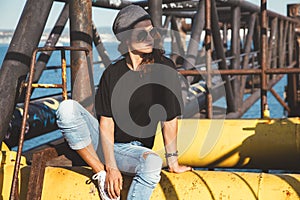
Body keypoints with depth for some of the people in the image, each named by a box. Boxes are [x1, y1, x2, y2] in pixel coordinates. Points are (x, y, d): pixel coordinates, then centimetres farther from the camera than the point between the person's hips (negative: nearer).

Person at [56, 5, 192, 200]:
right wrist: (110, 168, -21)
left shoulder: (164, 69, -8)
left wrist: (173, 162, -1)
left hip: (134, 150, -1)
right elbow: (106, 122, -11)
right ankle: (102, 174, -17)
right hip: (100, 141, 1)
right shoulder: (112, 73, -6)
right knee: (67, 108, -25)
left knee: (153, 162, -37)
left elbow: (170, 120, -5)